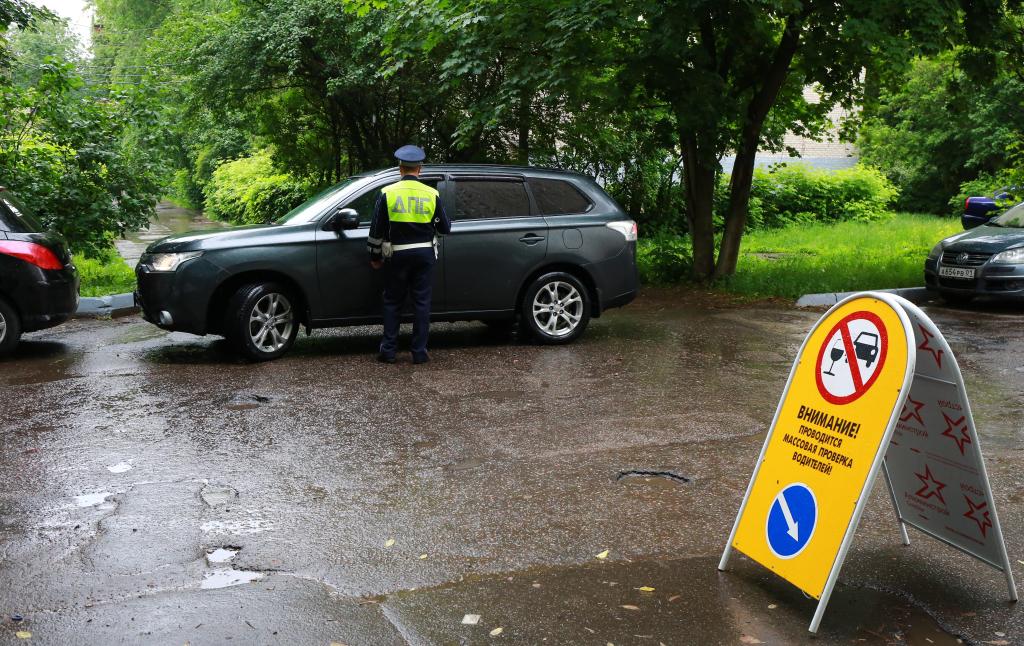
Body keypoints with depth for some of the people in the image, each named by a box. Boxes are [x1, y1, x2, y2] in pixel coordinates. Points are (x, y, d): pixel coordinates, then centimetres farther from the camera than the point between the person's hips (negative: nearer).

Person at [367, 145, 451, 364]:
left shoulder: (388, 193, -5)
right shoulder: (431, 194, -3)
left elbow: (376, 230, -3)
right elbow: (445, 227, 4)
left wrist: (375, 256, 9)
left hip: (397, 255, 0)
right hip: (424, 254, 1)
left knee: (392, 303, 10)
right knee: (422, 303, 6)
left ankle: (388, 351, 10)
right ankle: (419, 352, 7)